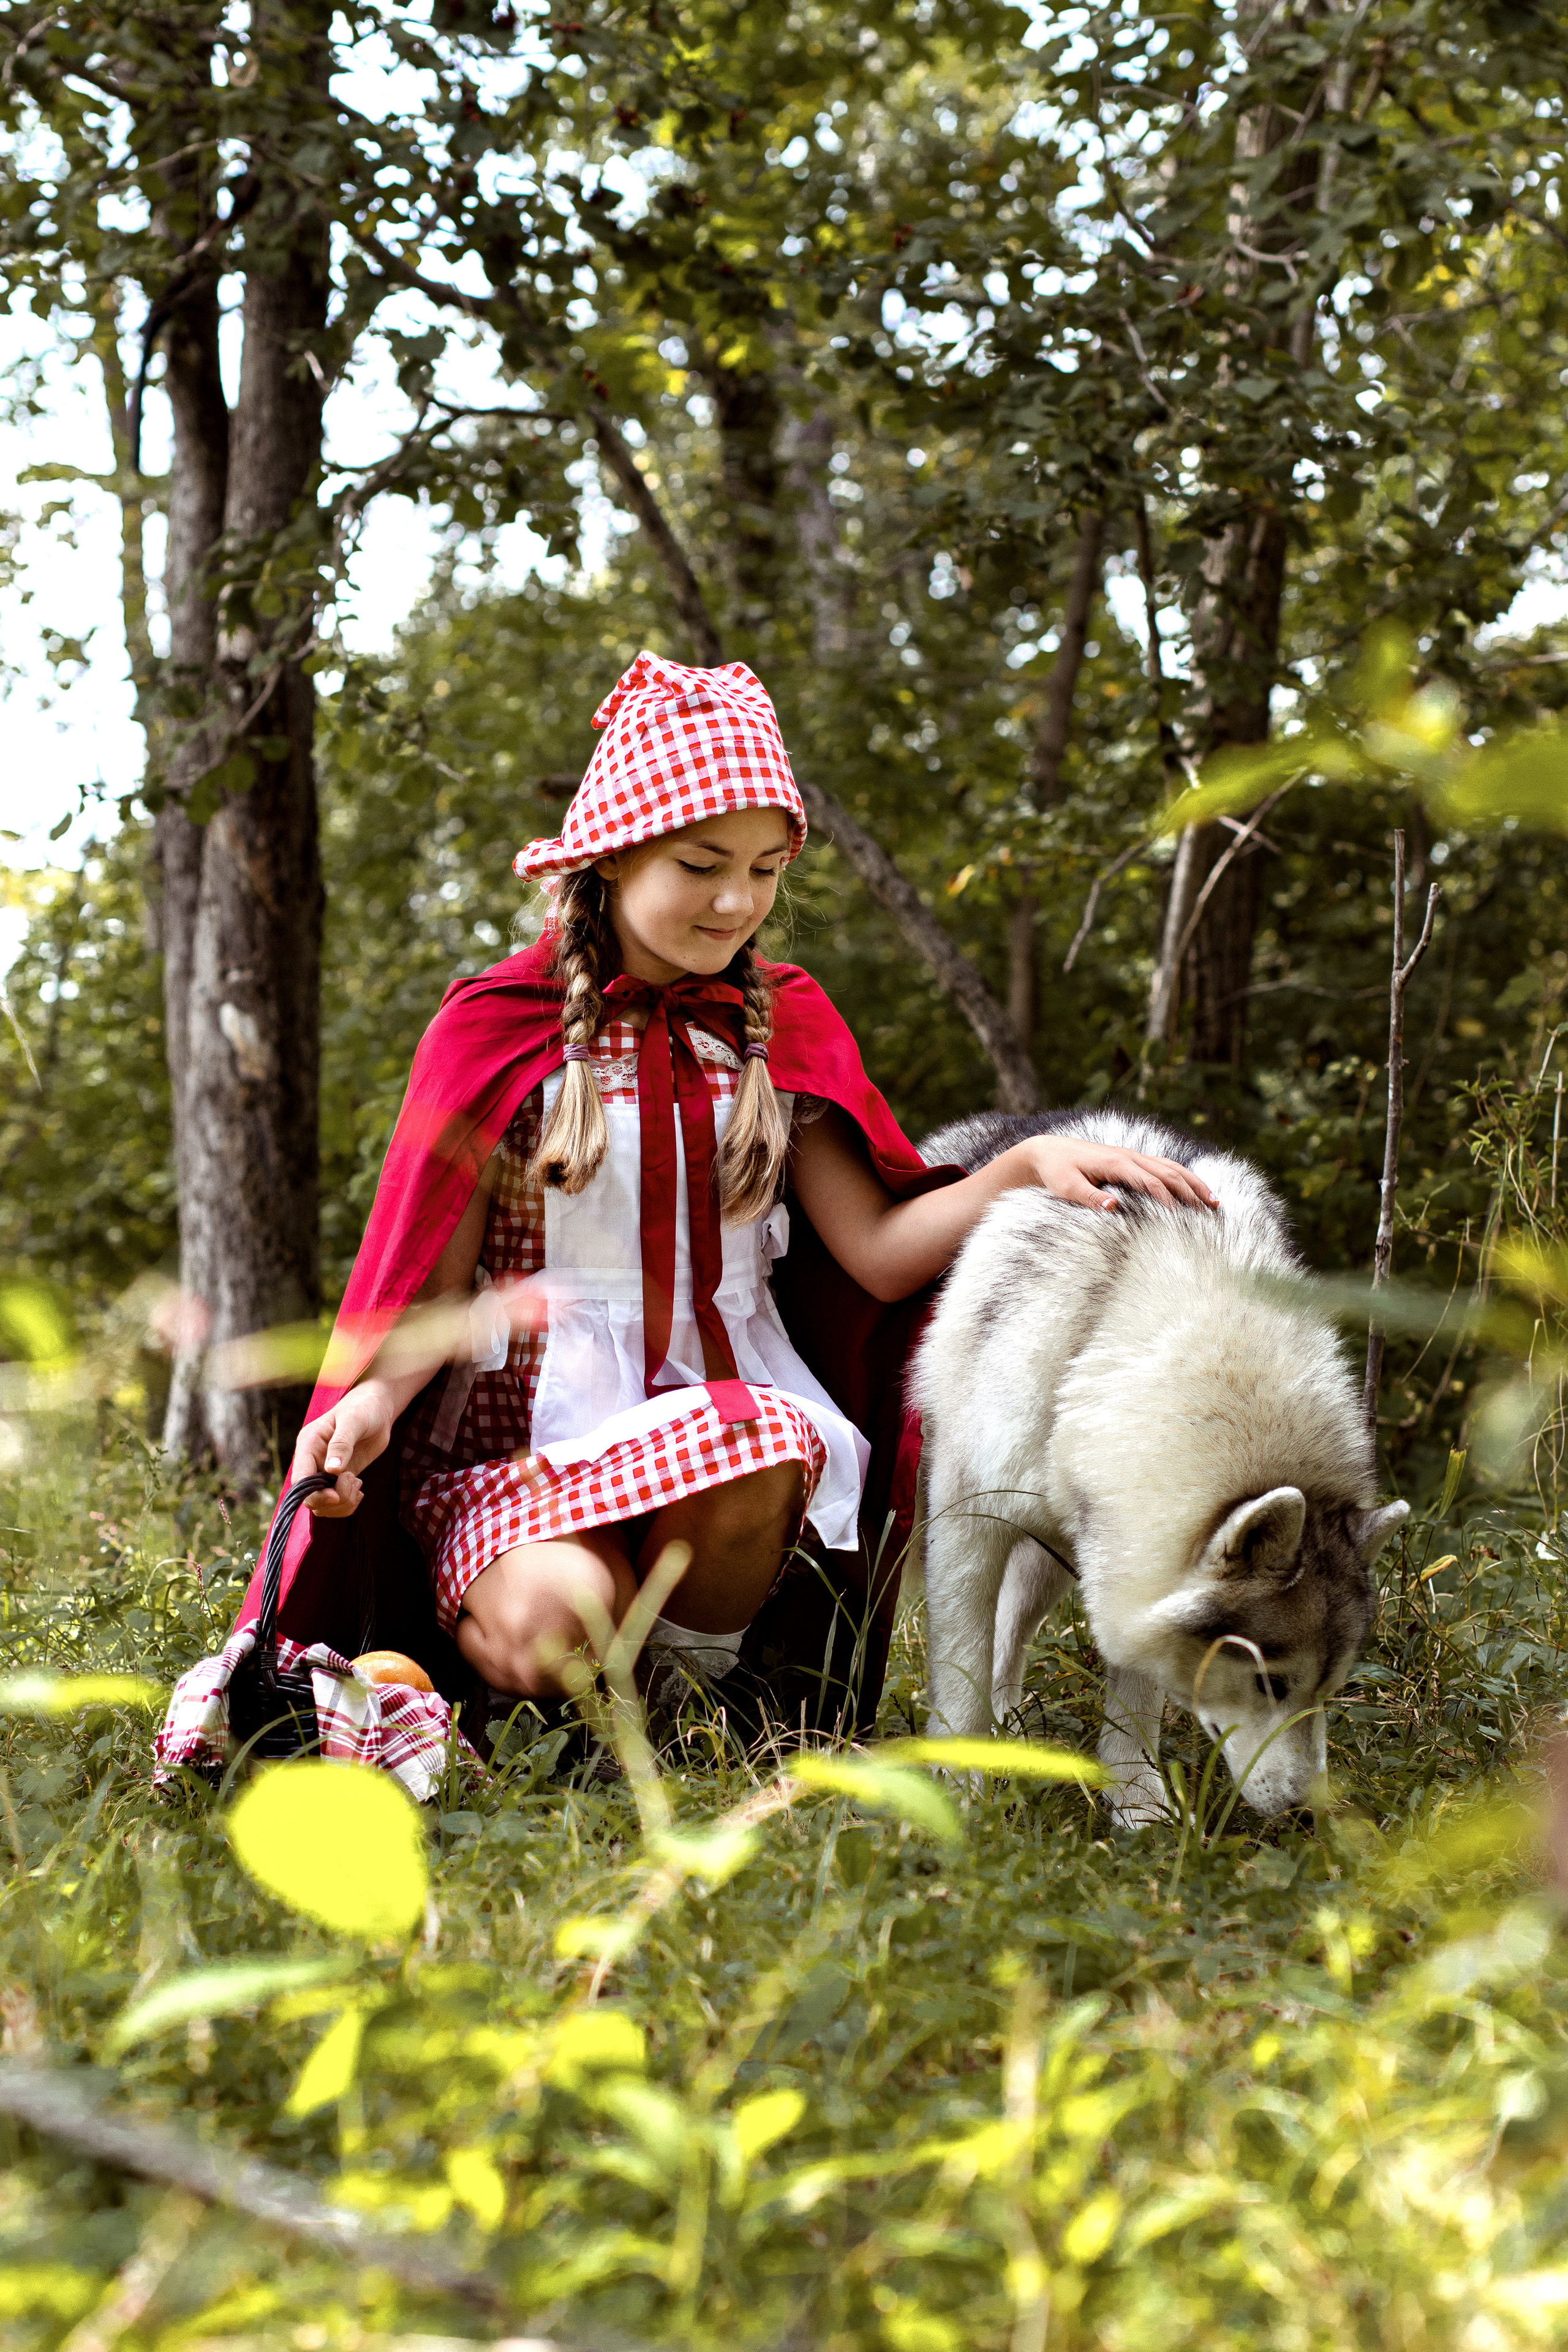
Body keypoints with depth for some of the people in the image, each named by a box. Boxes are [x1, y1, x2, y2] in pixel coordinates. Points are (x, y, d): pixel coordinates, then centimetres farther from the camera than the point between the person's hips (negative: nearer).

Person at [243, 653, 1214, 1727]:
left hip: (724, 1402, 2)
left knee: (763, 1454, -35)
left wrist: (1027, 1167, -15)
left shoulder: (779, 1027, 10)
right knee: (553, 1623, -33)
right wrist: (375, 1398, -20)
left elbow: (878, 1252, 1)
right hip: (526, 1431, -2)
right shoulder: (500, 1031, 1)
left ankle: (697, 1680, -6)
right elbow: (440, 1280, 0)